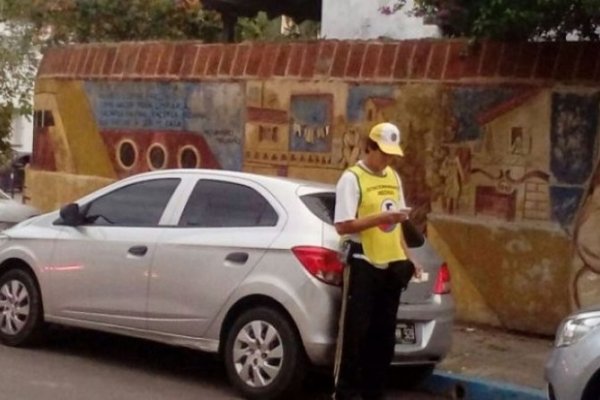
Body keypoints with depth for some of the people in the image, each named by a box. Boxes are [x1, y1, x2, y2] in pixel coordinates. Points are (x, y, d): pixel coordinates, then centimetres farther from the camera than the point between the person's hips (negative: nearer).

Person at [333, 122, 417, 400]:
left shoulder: (394, 177, 14)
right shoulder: (352, 178, -8)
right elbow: (343, 226, -15)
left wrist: (406, 257, 11)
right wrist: (381, 218, -21)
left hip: (391, 264, 7)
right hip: (363, 264, -7)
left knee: (384, 333, 9)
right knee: (354, 332, -6)